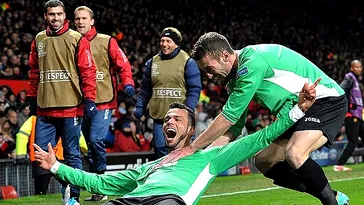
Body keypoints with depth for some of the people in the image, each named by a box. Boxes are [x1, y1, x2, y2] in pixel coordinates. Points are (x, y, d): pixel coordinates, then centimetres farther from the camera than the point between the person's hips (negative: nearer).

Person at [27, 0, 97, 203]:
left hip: (71, 108, -4)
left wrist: (89, 100, -11)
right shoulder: (39, 40, 12)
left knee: (72, 154, 3)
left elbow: (88, 72, -5)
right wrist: (32, 99, 17)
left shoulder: (77, 39, -2)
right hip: (44, 109, 4)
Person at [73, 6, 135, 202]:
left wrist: (127, 84, -13)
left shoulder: (107, 42, 2)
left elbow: (123, 64, 1)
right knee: (90, 143, 8)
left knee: (96, 140, -16)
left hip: (103, 101, -4)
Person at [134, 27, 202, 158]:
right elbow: (145, 90, 18)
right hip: (158, 117, 4)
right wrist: (140, 107, 8)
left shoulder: (188, 62, -2)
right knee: (160, 149, 3)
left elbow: (194, 89, -6)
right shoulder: (152, 62, 12)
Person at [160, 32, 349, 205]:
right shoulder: (235, 79, 4)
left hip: (327, 100, -10)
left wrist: (192, 148, -19)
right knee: (263, 161, 5)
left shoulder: (253, 61, -25)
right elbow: (232, 130, 9)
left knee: (294, 154, -31)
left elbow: (229, 117, -25)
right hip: (297, 112, 10)